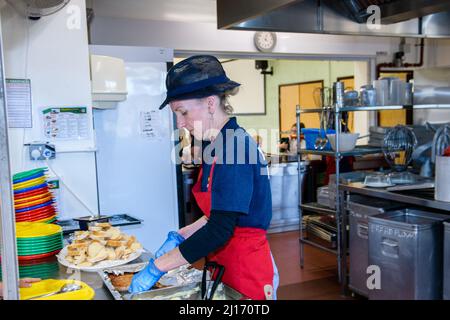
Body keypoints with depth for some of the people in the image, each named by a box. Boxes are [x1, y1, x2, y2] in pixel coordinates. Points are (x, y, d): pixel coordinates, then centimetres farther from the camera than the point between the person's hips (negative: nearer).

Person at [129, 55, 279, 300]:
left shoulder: (234, 144, -22)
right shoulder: (219, 143, 7)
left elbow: (220, 229, -26)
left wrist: (157, 268, -20)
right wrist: (180, 236, 5)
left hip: (248, 272, -8)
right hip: (229, 268, 8)